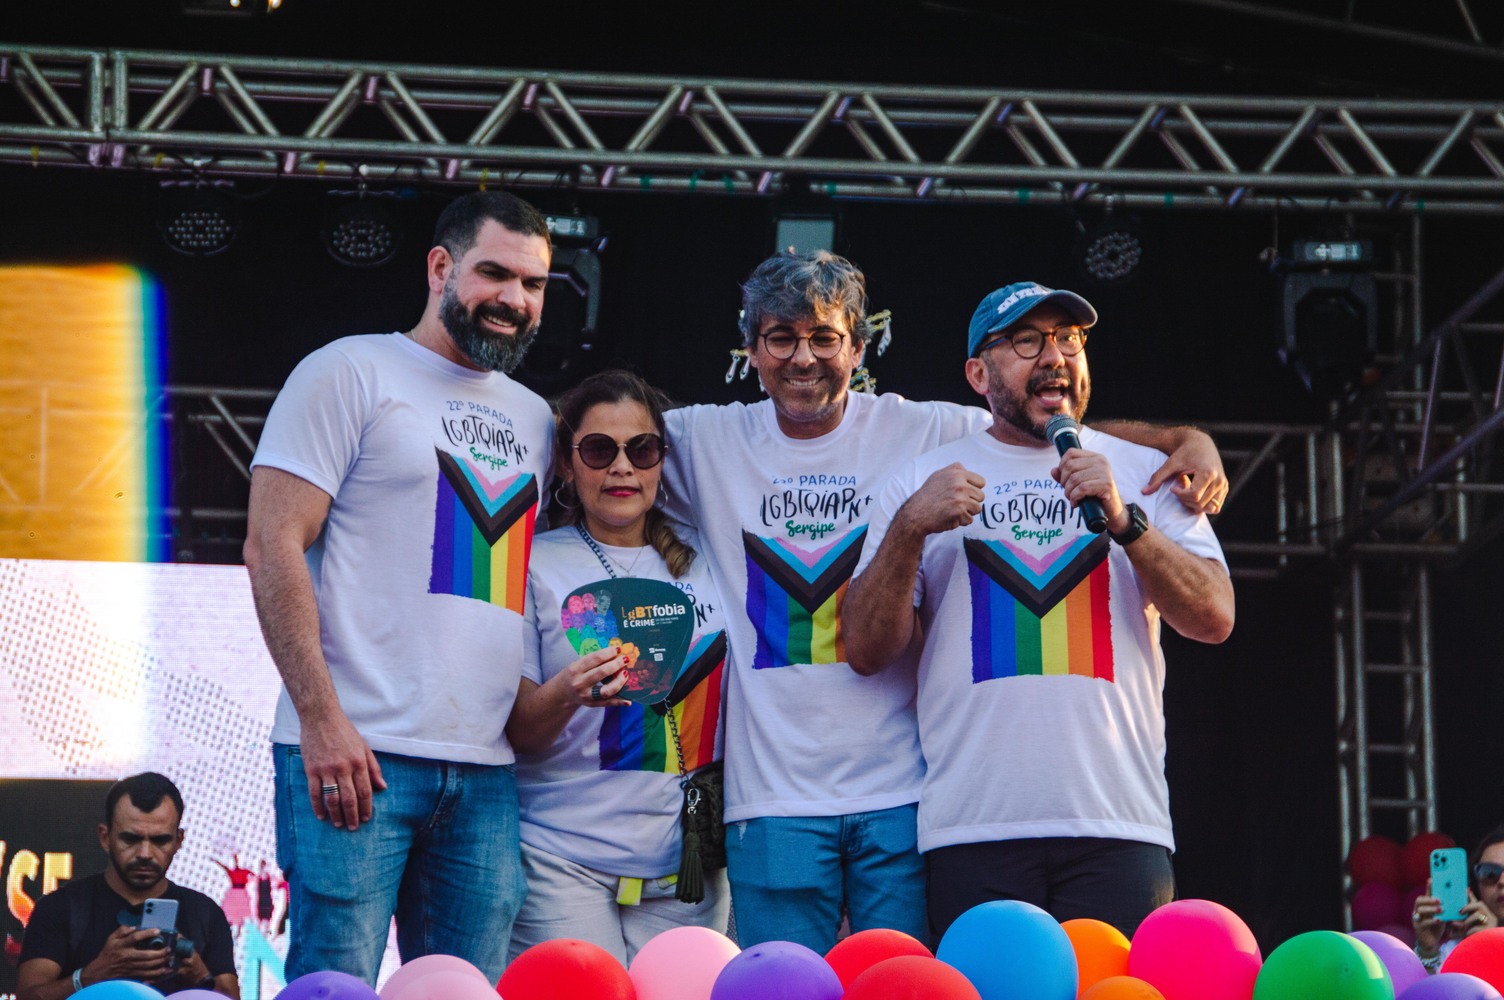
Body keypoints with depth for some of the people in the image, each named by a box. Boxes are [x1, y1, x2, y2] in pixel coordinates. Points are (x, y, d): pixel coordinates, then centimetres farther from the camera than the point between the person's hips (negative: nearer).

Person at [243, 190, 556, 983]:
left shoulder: (534, 419, 21)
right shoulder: (351, 373, 2)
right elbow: (272, 547, -6)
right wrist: (321, 720, -15)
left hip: (486, 770, 6)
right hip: (356, 755, -6)